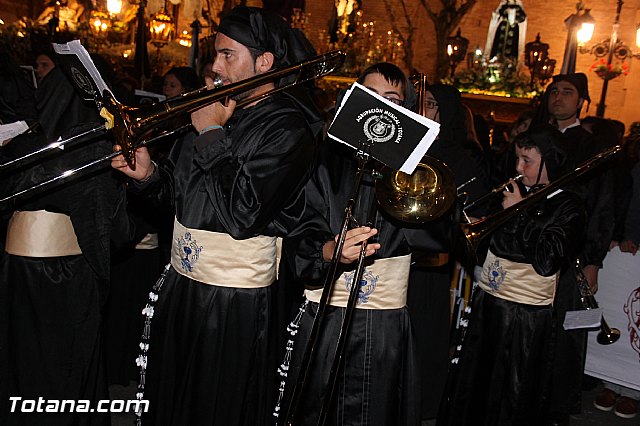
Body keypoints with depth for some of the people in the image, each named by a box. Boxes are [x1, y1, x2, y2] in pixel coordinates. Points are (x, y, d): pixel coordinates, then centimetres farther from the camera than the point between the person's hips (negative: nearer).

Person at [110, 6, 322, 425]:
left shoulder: (288, 128, -15)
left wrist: (212, 135, -18)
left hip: (234, 299, -7)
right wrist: (149, 175, -6)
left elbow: (241, 214, -26)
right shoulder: (216, 107, 8)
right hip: (180, 281, 7)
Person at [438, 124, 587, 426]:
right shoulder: (514, 192, 8)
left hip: (525, 317, -6)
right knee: (470, 386, 18)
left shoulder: (568, 208, -8)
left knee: (512, 401, 8)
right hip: (485, 305, 6)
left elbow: (546, 262, -22)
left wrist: (518, 214, -17)